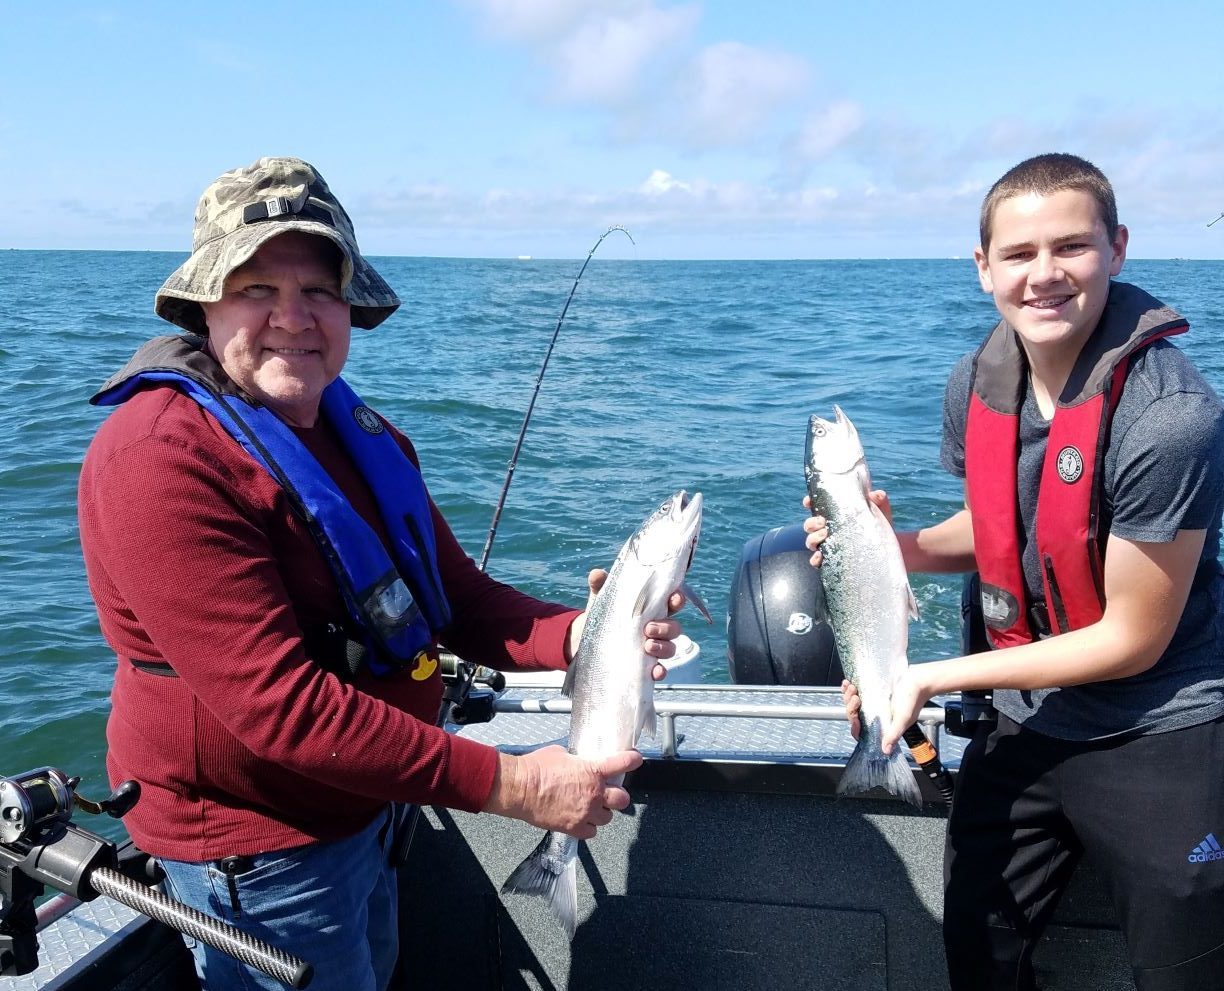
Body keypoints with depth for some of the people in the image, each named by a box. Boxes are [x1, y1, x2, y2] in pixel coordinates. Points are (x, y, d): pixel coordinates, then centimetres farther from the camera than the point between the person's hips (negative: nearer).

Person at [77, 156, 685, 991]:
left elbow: (455, 595, 2)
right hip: (255, 846, -8)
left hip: (368, 809, 9)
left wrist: (578, 634, -18)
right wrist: (509, 785, -30)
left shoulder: (365, 440, 3)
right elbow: (278, 704, -31)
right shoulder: (159, 460, -26)